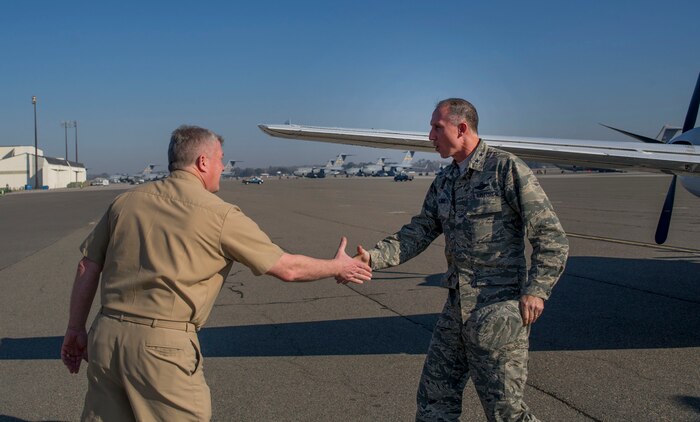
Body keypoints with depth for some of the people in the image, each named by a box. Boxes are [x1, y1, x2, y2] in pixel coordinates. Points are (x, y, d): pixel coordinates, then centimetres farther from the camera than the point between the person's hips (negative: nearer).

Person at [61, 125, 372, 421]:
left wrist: (75, 329, 22)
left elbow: (88, 267, 11)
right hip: (162, 346, -6)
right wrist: (339, 266, 15)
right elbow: (287, 268, -1)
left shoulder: (127, 201, 8)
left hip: (105, 337, 6)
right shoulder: (220, 215, -6)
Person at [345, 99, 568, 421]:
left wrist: (536, 290, -20)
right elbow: (418, 233, 7)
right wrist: (372, 258, -8)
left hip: (498, 312, -7)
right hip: (456, 309, 7)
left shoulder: (506, 168, -10)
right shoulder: (443, 183, 12)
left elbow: (551, 236, -11)